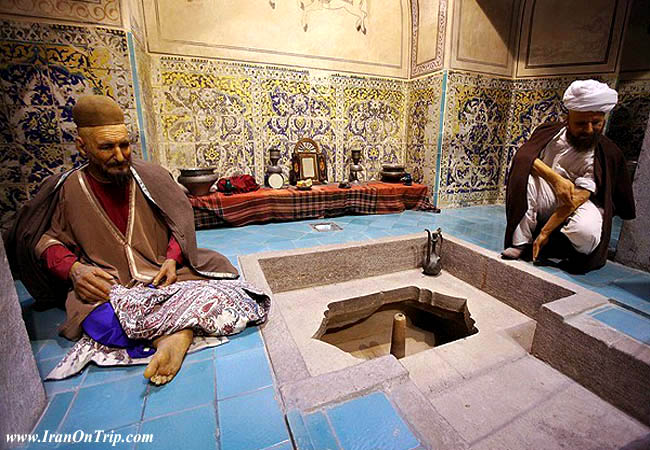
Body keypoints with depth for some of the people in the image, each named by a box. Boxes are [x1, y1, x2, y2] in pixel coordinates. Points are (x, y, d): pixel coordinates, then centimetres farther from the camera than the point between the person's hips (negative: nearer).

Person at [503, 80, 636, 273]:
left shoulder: (607, 154, -14)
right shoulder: (552, 132, -6)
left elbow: (576, 198, -23)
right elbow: (523, 155, -22)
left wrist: (545, 232, -29)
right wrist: (556, 179, -33)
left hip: (578, 206, -2)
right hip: (546, 199, 2)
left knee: (586, 232, -38)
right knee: (523, 172, -28)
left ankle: (579, 256, 4)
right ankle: (521, 242, -19)